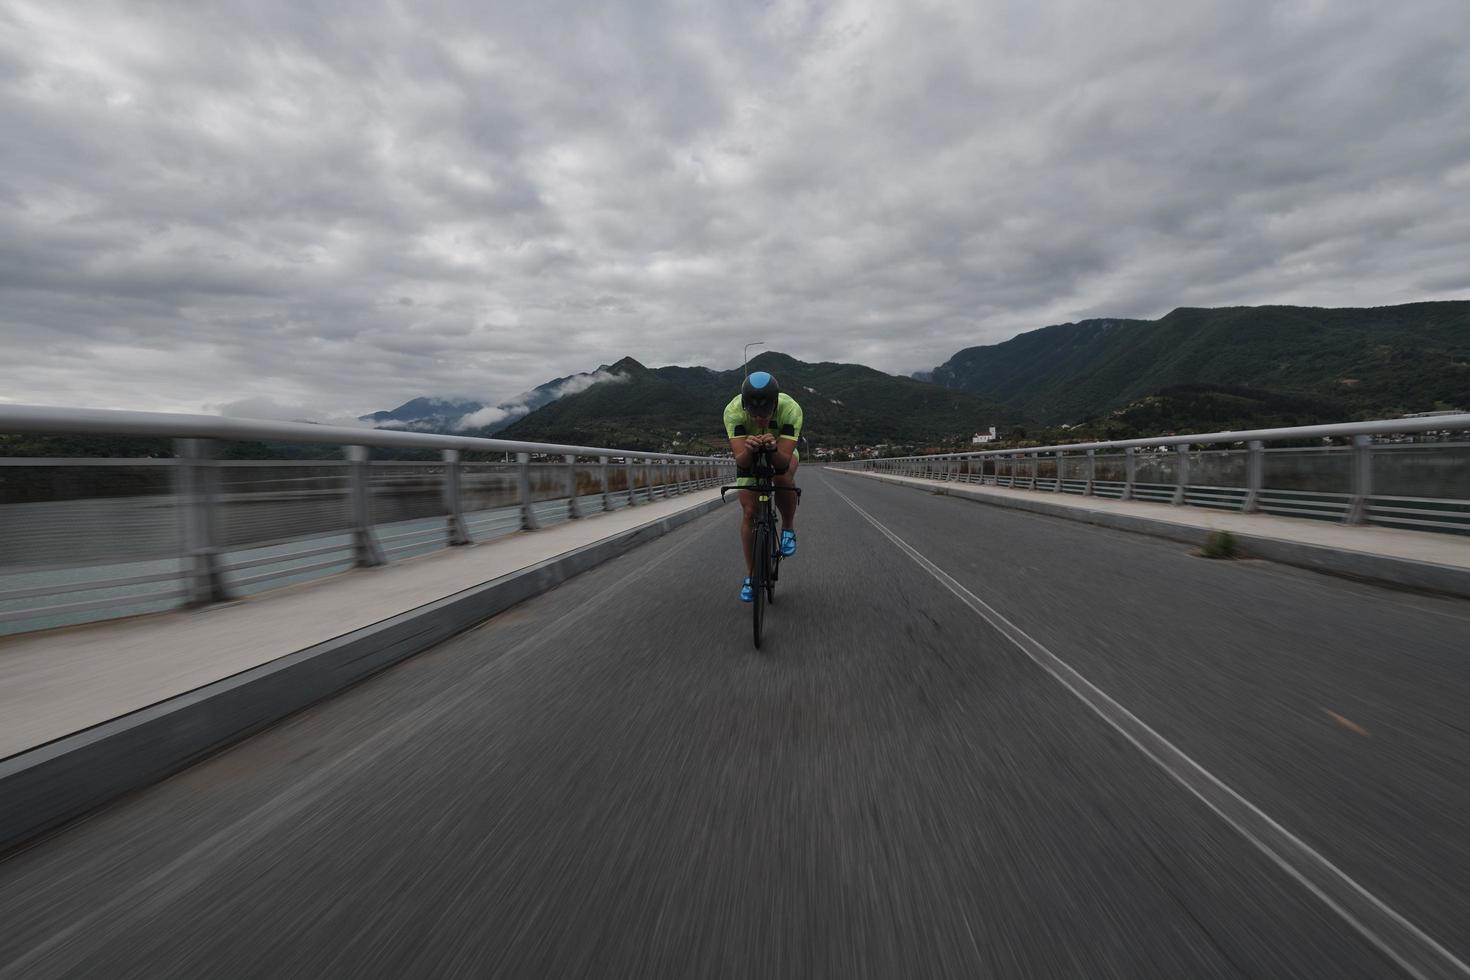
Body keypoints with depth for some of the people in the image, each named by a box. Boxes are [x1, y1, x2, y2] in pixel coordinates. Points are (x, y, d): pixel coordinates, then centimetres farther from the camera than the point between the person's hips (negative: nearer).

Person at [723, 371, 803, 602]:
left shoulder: (791, 409, -38)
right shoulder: (733, 410, -36)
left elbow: (784, 461, -42)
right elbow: (741, 461, -41)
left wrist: (773, 449, -62)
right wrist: (748, 449, -62)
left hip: (782, 449, -1)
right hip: (749, 455, 1)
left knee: (783, 477, -36)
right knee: (749, 513, -5)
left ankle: (788, 529, -7)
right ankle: (750, 575, 12)